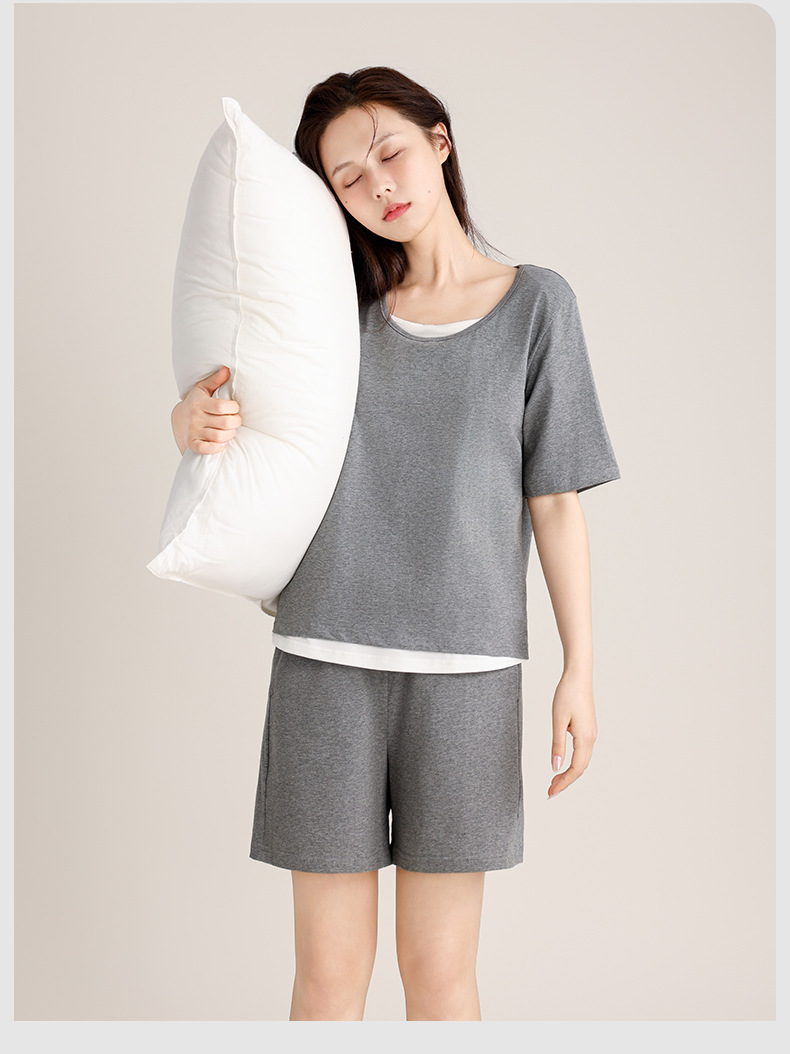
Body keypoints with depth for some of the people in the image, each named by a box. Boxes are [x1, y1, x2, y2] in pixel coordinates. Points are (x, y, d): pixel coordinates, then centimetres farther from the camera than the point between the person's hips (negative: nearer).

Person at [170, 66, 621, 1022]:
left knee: (439, 968, 7)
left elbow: (554, 503, 3)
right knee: (329, 968, 7)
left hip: (463, 665, -1)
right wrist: (193, 421, -13)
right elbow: (209, 417, 11)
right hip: (328, 661, 1)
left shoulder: (535, 304, 4)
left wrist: (579, 671, 0)